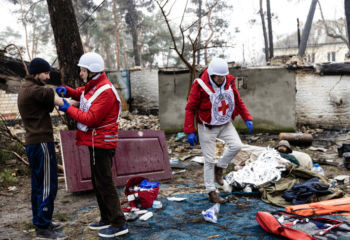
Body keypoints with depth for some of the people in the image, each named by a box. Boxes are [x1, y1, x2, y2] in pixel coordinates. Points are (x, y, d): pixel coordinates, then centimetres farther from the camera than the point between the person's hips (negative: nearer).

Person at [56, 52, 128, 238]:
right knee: (97, 182, 16)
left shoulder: (105, 91, -20)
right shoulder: (92, 85, 11)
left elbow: (91, 118, -23)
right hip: (96, 141, 10)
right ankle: (107, 219, 28)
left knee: (104, 183, -6)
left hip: (101, 143, -10)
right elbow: (81, 93, 25)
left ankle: (119, 224, 1)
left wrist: (68, 109, -14)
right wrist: (67, 90, 3)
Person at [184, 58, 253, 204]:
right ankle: (211, 192, 13)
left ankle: (220, 167, 12)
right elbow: (190, 109, -16)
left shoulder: (229, 82, -4)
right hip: (207, 127, -5)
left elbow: (238, 101, 10)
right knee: (209, 160, -1)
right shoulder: (200, 85, -20)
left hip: (225, 124, 5)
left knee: (236, 145, -15)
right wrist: (190, 131, -20)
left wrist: (247, 118, 1)